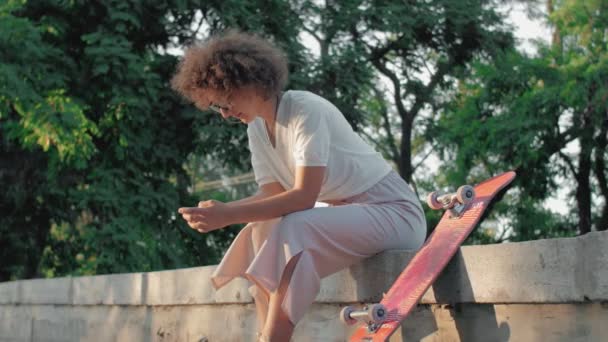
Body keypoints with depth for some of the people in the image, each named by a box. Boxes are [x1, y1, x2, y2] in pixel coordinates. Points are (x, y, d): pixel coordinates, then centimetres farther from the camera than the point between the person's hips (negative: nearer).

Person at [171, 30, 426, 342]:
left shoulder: (306, 111, -23)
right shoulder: (256, 128, 3)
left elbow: (304, 196, -29)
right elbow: (273, 194, -1)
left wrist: (230, 215, -34)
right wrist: (219, 211, -19)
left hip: (394, 211, -9)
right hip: (343, 212, 9)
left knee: (293, 230, -30)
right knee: (261, 232, -6)